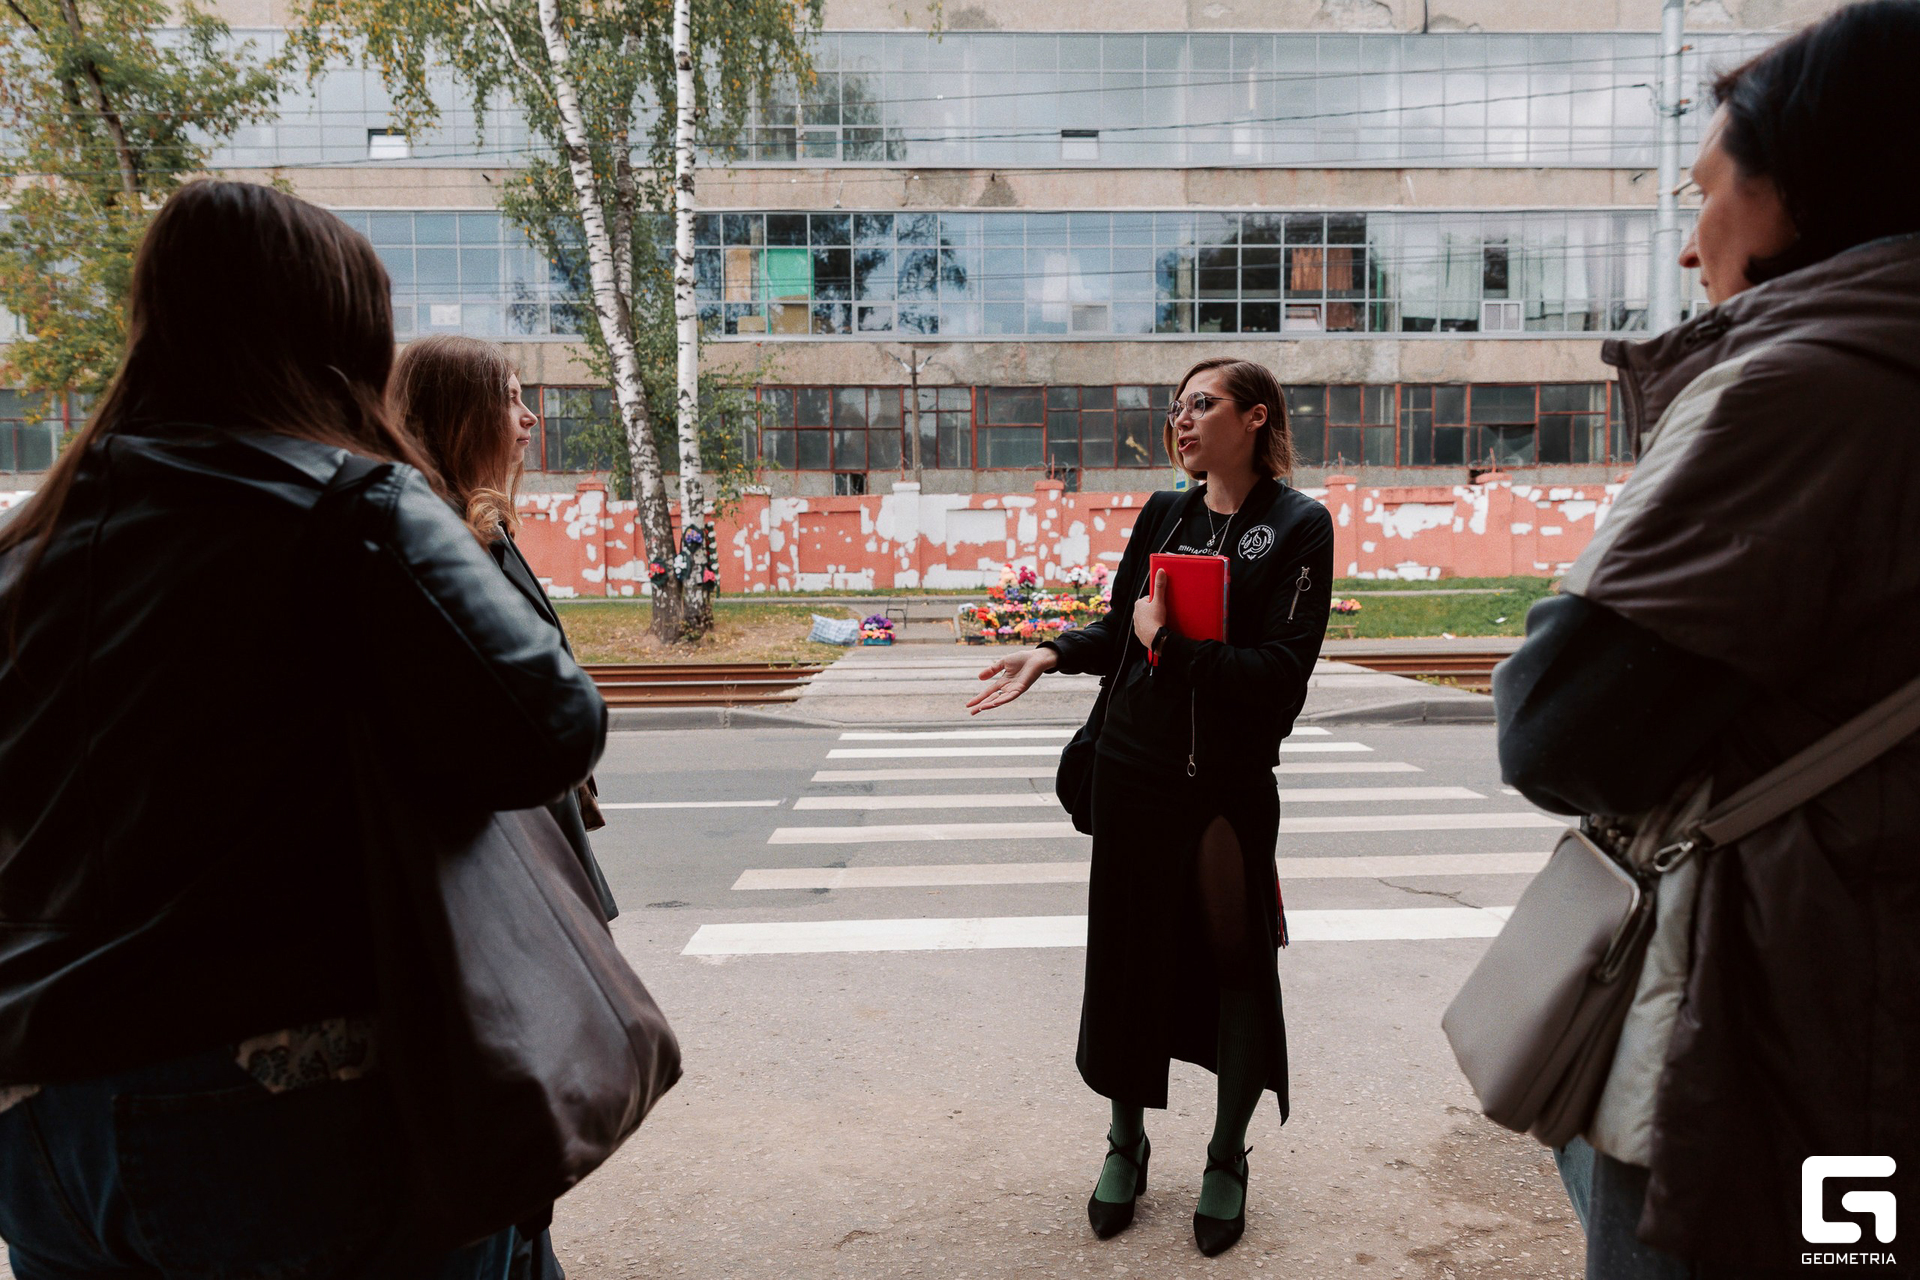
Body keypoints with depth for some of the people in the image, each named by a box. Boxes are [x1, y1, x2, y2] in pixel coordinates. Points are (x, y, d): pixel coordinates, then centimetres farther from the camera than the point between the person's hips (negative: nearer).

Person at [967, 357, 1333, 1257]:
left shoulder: (1298, 526, -7)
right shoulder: (1163, 514, 7)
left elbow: (1281, 670, -15)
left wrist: (1169, 645, -15)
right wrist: (1053, 653, -2)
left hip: (1231, 780, -4)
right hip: (1135, 768, 4)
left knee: (1236, 958, 8)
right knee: (1127, 953, 11)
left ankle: (1227, 1159, 31)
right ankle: (1127, 1140, 33)